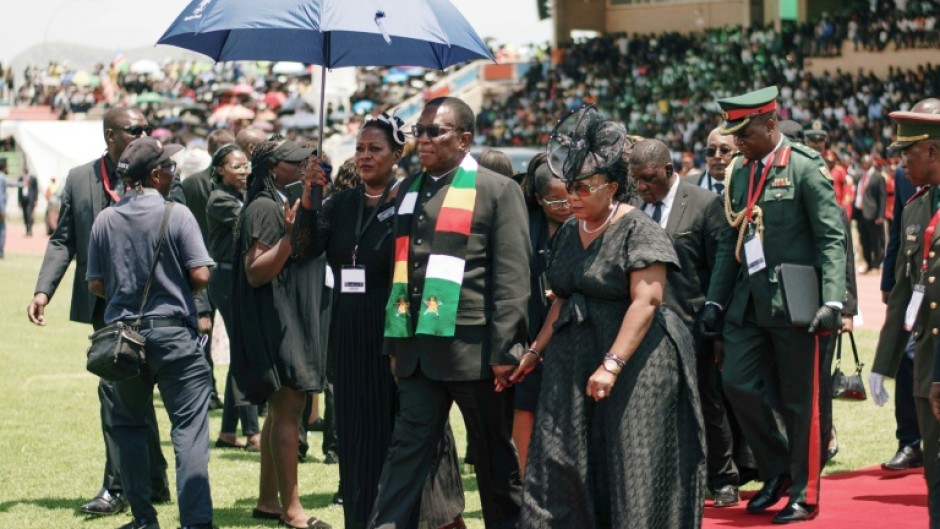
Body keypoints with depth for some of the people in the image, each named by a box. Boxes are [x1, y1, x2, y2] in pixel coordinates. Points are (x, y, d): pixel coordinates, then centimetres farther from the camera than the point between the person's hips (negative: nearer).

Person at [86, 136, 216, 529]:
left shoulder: (105, 220, 2)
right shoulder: (176, 216, -8)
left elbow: (95, 284, 4)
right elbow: (201, 276, -12)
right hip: (172, 332, -4)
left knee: (129, 425, 16)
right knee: (189, 428, -4)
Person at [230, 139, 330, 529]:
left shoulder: (283, 204, 16)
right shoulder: (264, 208, -14)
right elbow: (255, 273, -20)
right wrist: (290, 235, -29)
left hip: (292, 322, 11)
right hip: (276, 321, -11)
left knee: (282, 412, 13)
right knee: (287, 412, -11)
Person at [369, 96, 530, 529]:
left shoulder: (498, 191, -4)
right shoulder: (409, 190, 14)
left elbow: (512, 277, -9)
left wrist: (505, 351, -14)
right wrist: (395, 344, 15)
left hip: (474, 347, -5)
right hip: (419, 348, 5)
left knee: (495, 455, 7)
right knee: (408, 448, 0)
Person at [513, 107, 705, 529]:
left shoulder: (638, 230, -12)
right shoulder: (569, 232, 11)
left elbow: (645, 303, -19)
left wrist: (612, 365, -25)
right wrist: (536, 351, 13)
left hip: (634, 361, -7)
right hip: (573, 362, 7)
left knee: (631, 470, -3)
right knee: (562, 463, 3)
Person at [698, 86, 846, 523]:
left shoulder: (806, 168, -9)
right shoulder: (739, 172, 11)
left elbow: (832, 239, -12)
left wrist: (832, 302, -20)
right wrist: (714, 301, 12)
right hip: (748, 302, 6)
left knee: (800, 400, 1)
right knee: (738, 382, 1)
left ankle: (804, 496, 12)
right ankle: (778, 470, 21)